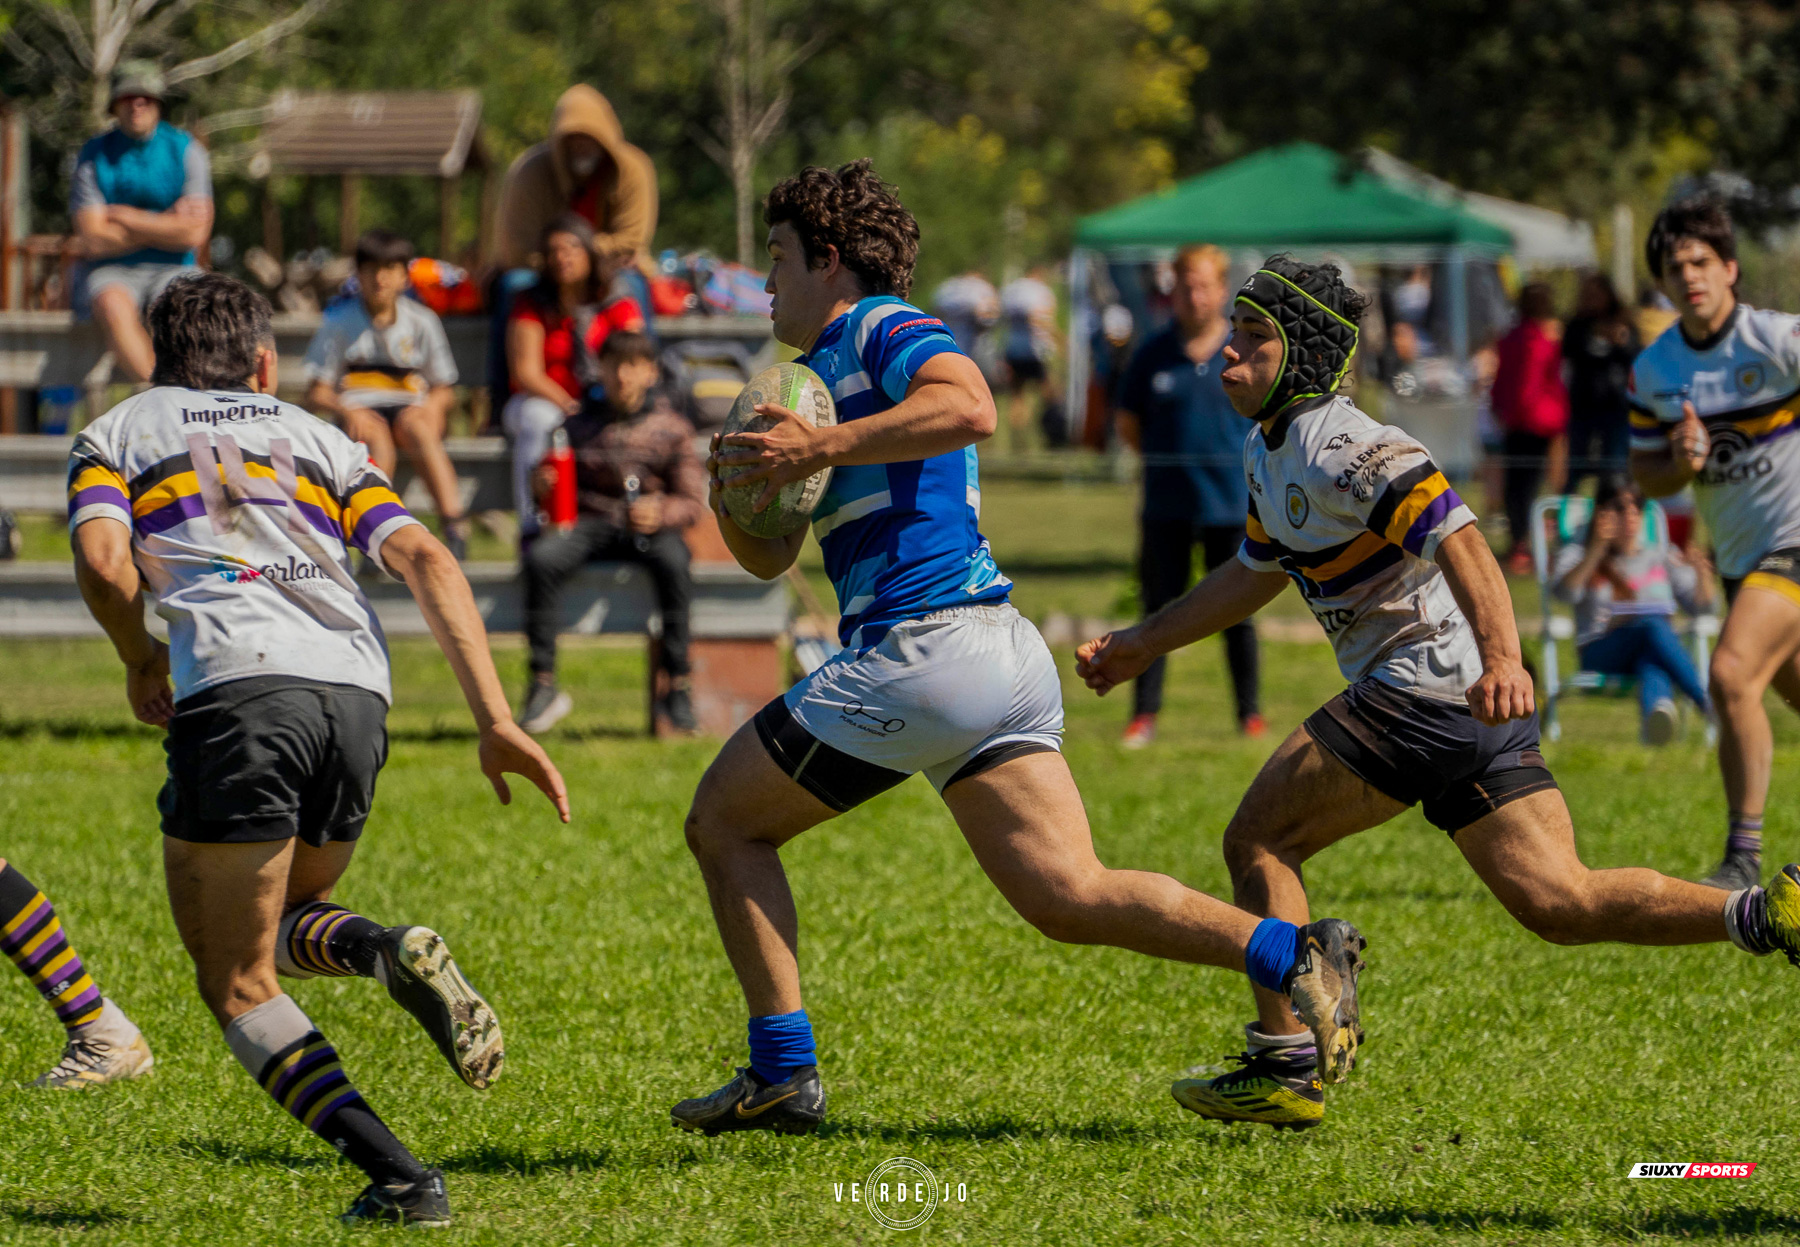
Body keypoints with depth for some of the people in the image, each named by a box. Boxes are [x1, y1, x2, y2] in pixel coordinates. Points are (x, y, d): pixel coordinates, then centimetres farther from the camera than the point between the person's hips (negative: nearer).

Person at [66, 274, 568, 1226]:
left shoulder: (114, 434, 21)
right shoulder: (314, 436, 29)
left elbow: (102, 560, 0)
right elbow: (427, 563, 13)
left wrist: (139, 661, 19)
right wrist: (496, 721, 7)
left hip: (236, 683, -4)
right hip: (357, 691, 4)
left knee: (237, 986, 6)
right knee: (276, 926, 27)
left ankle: (399, 1179, -14)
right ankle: (392, 955, -9)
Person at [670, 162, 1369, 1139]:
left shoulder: (884, 329, -3)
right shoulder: (823, 370, 27)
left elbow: (968, 407, -26)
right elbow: (768, 556, 27)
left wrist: (818, 448, -24)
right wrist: (737, 483, 6)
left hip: (923, 646, -9)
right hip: (1005, 657, 9)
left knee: (723, 821, 5)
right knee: (1070, 897, 1)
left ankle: (782, 1071, 2)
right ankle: (1293, 957, -12)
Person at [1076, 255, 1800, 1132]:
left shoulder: (1343, 448, -14)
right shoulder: (1270, 450, 16)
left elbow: (1460, 542, -26)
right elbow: (1254, 574, 33)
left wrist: (1501, 656, -41)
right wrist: (1141, 645, 33)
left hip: (1427, 688, -9)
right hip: (1475, 709, 9)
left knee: (1259, 840, -2)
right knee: (1560, 904, 3)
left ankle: (1280, 1065, -5)